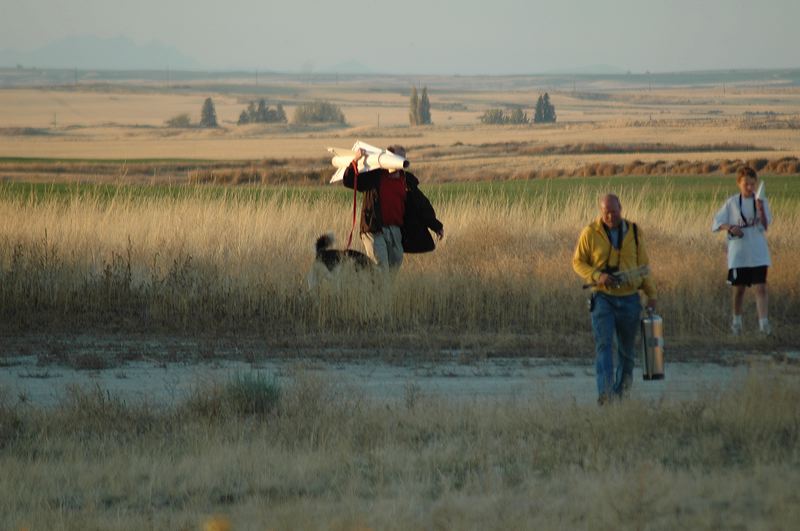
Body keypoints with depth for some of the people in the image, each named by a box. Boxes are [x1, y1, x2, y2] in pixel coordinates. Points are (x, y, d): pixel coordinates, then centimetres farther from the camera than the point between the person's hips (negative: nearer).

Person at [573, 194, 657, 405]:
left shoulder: (634, 232, 3)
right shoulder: (590, 233, -4)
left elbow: (644, 265, 10)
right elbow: (578, 262, 1)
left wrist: (651, 294, 7)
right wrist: (597, 276, -17)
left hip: (629, 298, 3)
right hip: (602, 298, -3)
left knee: (627, 347, 10)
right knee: (604, 344, -15)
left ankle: (622, 388, 28)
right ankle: (605, 393, -22)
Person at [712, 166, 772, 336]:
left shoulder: (761, 202, 1)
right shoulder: (732, 203, 1)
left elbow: (765, 226, -7)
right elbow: (716, 223, 2)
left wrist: (760, 209, -23)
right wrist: (730, 227, -17)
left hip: (758, 253, 0)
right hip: (738, 253, 0)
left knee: (761, 287, -9)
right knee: (739, 288, 9)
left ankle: (764, 323, -13)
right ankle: (737, 322, 25)